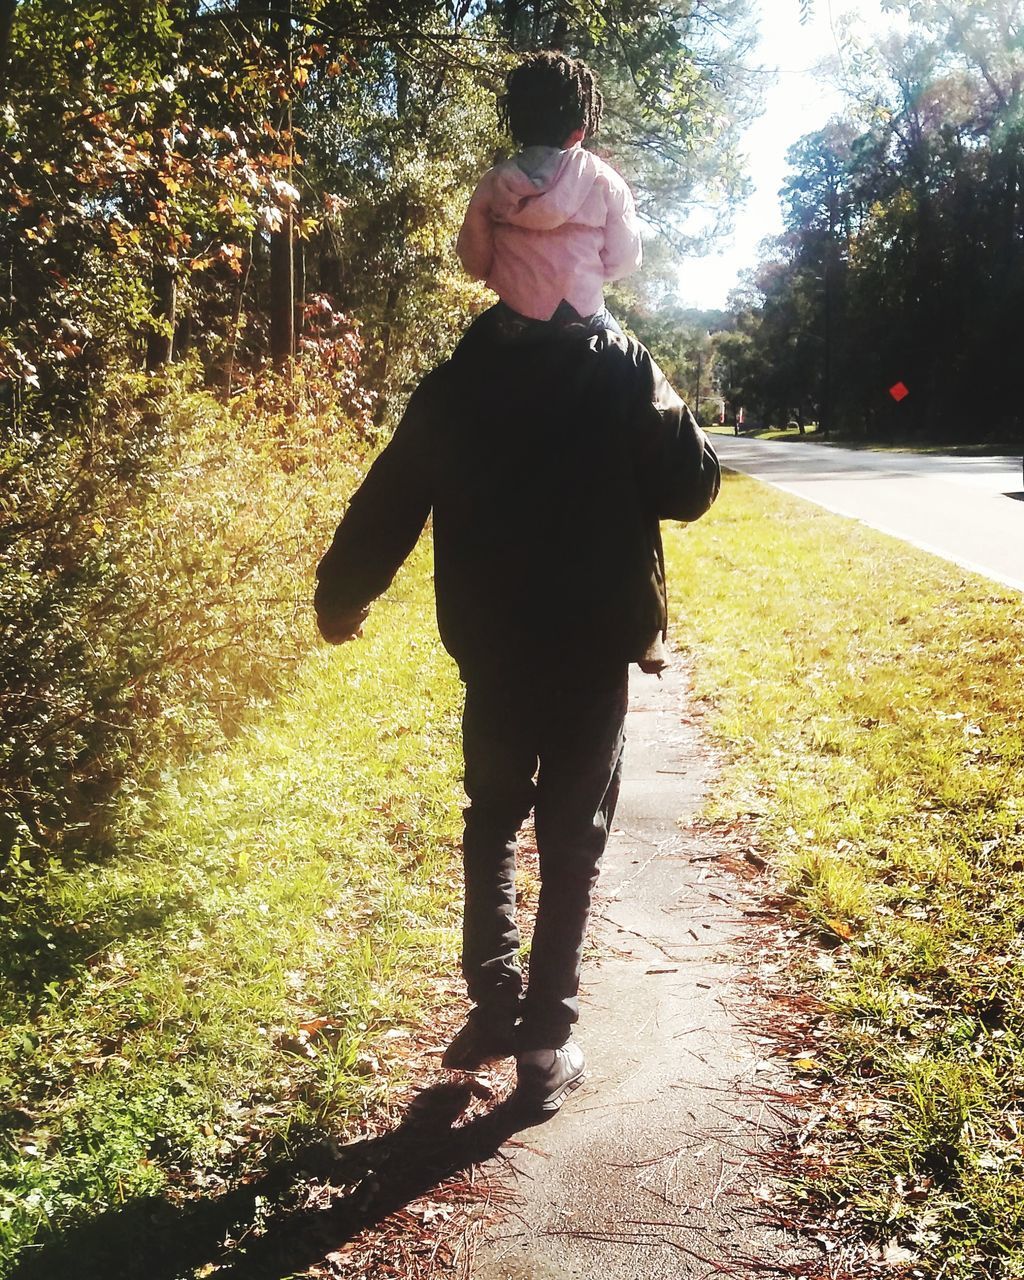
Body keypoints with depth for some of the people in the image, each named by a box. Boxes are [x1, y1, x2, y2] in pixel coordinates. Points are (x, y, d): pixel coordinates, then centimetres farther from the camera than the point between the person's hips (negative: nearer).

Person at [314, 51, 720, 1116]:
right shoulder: (621, 370, -8)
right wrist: (663, 417, 13)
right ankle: (545, 1044, 15)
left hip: (493, 655, 2)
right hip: (595, 656, -2)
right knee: (571, 845, 9)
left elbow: (388, 502, 3)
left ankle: (494, 1006, 17)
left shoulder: (455, 383, -1)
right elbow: (691, 489, -6)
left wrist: (339, 598, 18)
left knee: (491, 821, 22)